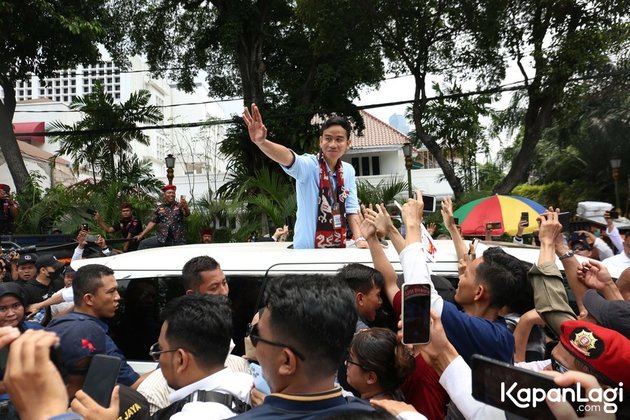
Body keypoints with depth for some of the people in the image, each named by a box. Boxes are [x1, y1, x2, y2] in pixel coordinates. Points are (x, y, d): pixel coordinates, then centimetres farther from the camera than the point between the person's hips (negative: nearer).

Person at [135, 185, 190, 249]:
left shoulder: (179, 206, 4)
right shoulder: (160, 208, 10)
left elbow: (187, 214, -16)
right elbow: (153, 222, 13)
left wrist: (185, 206, -40)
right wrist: (141, 235, 7)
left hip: (178, 240, -2)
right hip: (162, 238, 2)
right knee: (143, 244, -12)